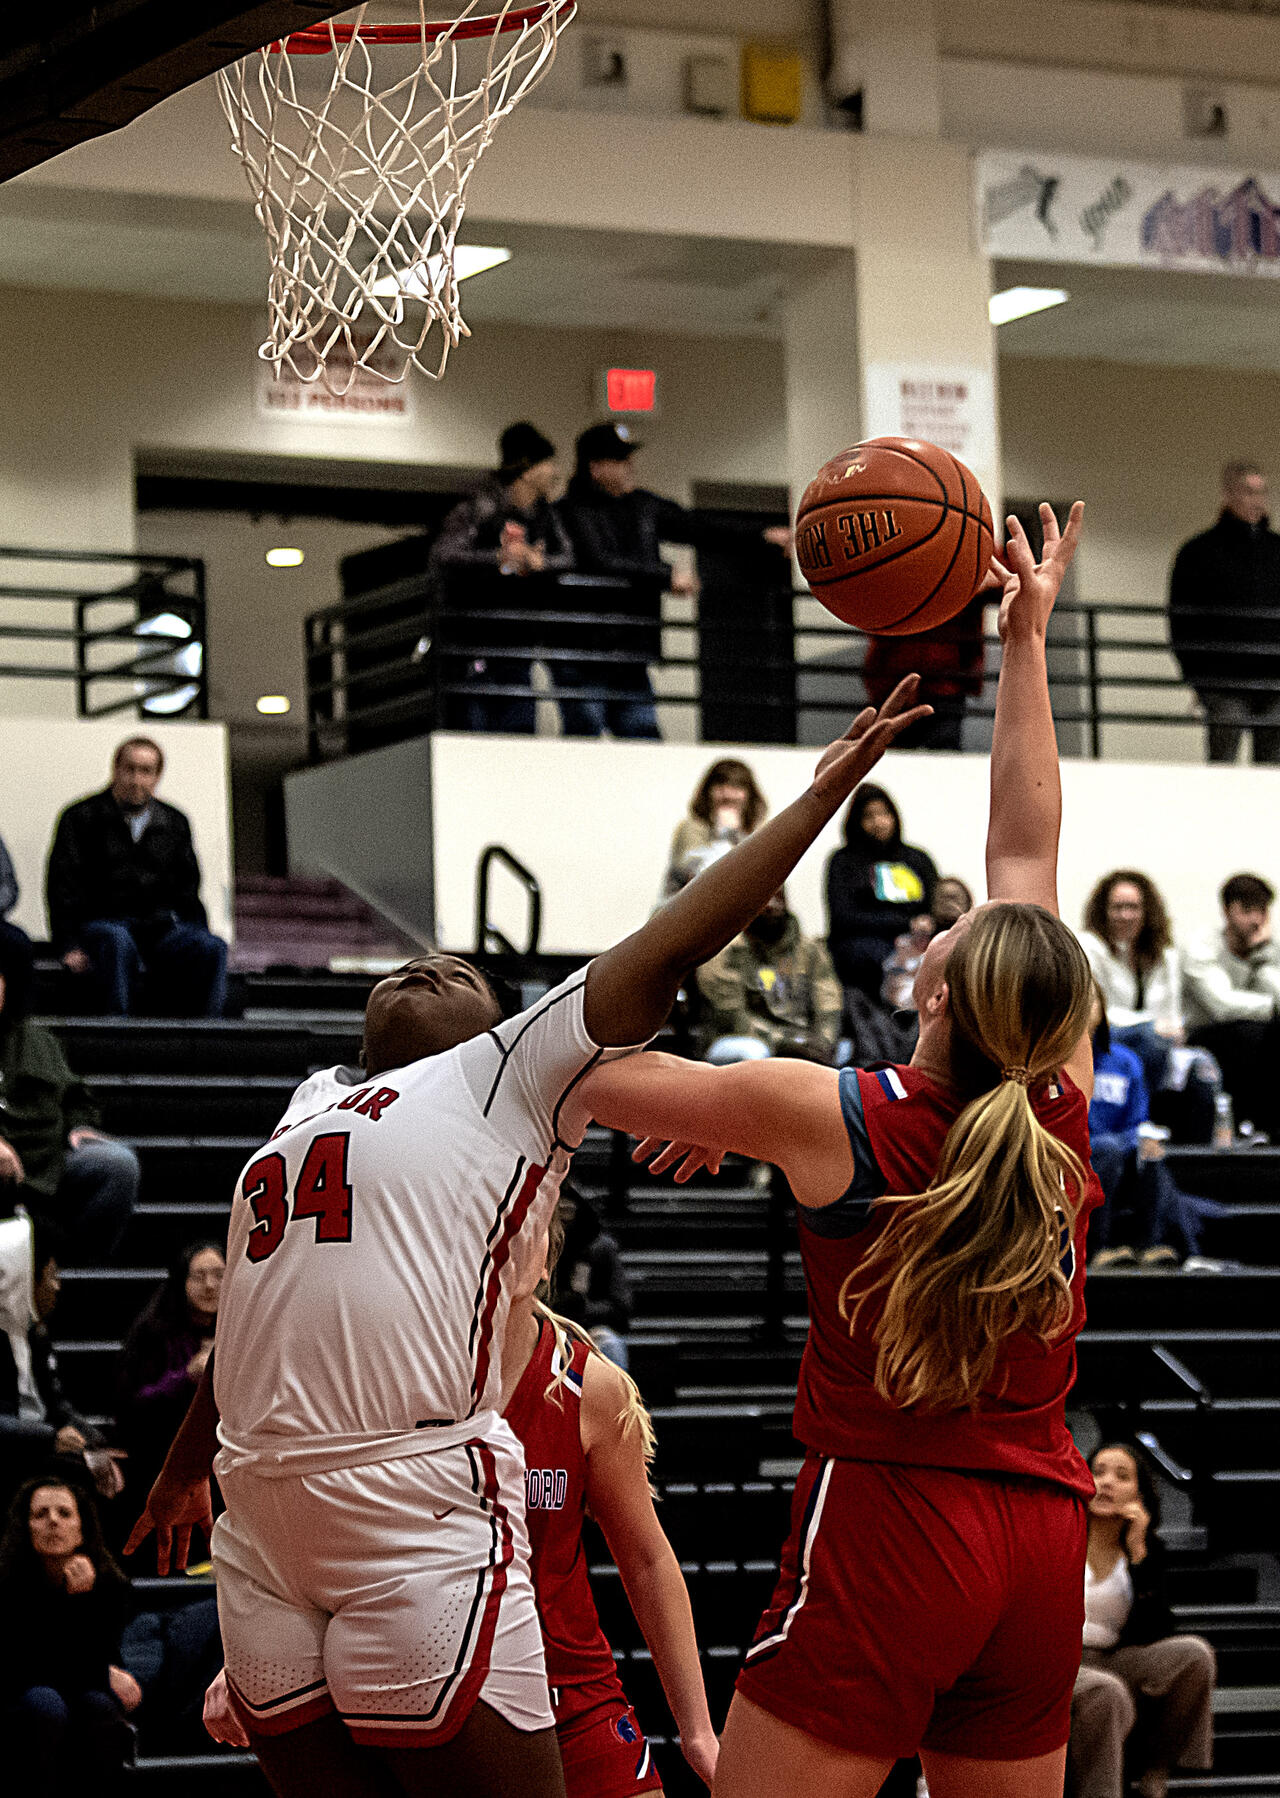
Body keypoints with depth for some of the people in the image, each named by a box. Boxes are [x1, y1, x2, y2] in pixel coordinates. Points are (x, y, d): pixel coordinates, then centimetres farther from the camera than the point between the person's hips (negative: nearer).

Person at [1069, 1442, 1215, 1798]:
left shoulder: (1146, 1551, 6)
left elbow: (1156, 1635, -7)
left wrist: (1138, 1553, -12)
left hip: (1111, 1662, 5)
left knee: (1194, 1654, -20)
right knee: (1107, 1694, -38)